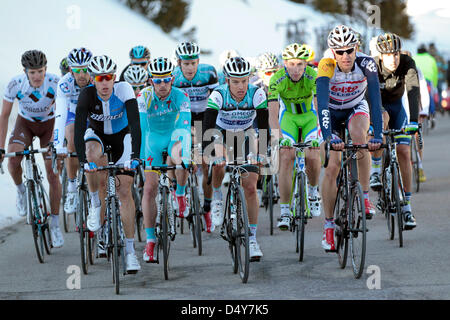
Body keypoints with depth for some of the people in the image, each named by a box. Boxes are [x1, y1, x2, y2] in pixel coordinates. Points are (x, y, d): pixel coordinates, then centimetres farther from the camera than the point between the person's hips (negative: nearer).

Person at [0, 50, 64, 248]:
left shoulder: (55, 83, -30)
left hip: (49, 124, 0)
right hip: (25, 123, 1)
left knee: (53, 173, -9)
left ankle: (55, 224, 3)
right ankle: (21, 190, 7)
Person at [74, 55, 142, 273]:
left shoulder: (124, 90, -29)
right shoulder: (87, 95, -28)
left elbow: (135, 124, -34)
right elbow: (79, 128, -35)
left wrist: (134, 157, -46)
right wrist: (83, 160, -47)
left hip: (121, 136, 0)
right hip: (96, 134, 0)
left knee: (124, 190, -10)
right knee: (93, 154, -37)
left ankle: (130, 250, -3)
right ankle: (95, 204, -15)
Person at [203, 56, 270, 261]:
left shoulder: (257, 94, -26)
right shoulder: (218, 95, -29)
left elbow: (263, 125, -28)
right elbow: (207, 125, -35)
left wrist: (261, 152, -40)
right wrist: (206, 151, -47)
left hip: (245, 137, 1)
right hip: (221, 133, 0)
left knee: (250, 187, -8)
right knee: (219, 161, -34)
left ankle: (252, 238, 0)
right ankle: (217, 198, -3)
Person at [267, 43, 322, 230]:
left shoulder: (313, 76, -28)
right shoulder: (277, 79, -26)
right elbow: (273, 113, -32)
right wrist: (277, 137, -48)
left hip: (310, 116, 0)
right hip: (289, 116, 0)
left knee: (312, 157, -20)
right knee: (286, 157, -17)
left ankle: (313, 191, 13)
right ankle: (285, 211, -13)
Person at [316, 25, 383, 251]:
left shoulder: (366, 64, -28)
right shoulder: (327, 67, -32)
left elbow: (375, 99, -33)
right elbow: (322, 103, -41)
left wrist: (378, 134, -44)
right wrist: (328, 136, -54)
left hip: (356, 108, 1)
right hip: (331, 113, -1)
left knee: (359, 135, -34)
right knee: (332, 167, -13)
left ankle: (365, 196, -20)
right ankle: (328, 224, 0)